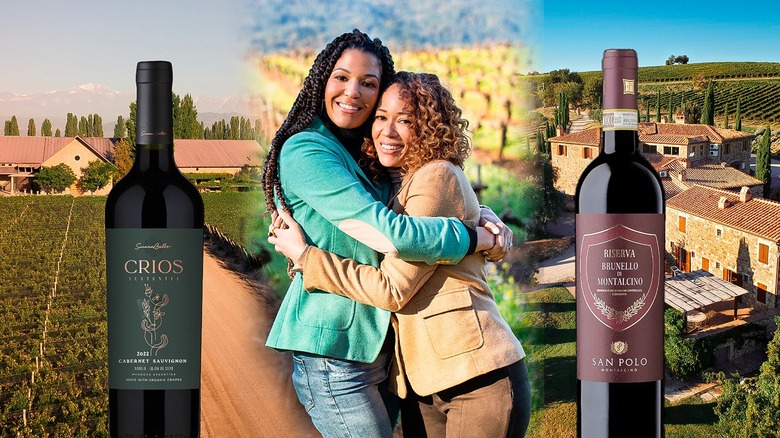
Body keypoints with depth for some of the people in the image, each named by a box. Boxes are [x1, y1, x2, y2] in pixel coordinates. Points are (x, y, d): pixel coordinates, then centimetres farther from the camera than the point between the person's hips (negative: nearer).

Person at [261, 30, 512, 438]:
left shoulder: (366, 159, 15)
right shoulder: (305, 151, -13)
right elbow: (390, 235, -23)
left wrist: (485, 216, -1)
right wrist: (478, 238, -11)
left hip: (377, 344, 9)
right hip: (335, 350, -9)